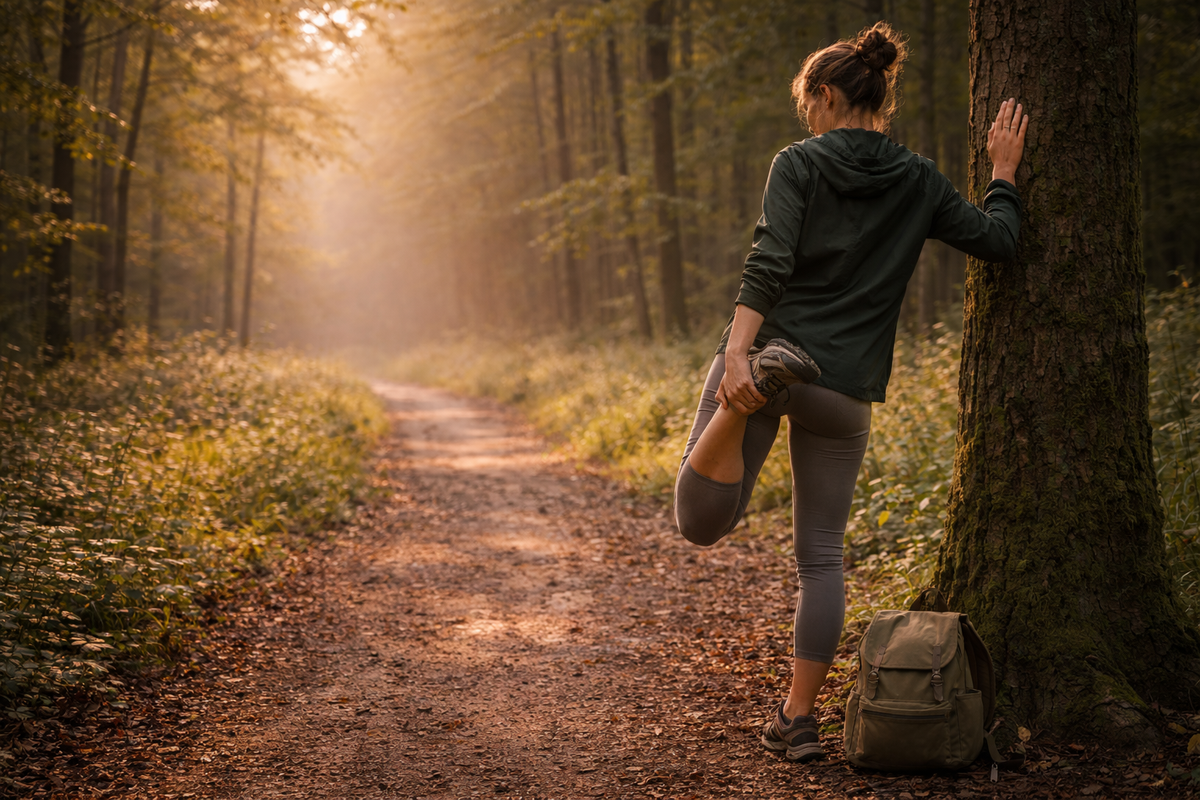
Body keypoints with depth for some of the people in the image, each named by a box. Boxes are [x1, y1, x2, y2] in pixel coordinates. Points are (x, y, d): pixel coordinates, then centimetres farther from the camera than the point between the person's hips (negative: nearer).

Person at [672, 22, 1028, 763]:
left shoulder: (799, 164, -1)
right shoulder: (918, 182, 6)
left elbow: (769, 265, -15)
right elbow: (999, 241, 11)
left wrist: (736, 352, -24)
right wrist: (1004, 171, 24)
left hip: (765, 350, -2)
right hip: (843, 388, 3)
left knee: (701, 524, -2)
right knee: (821, 554, 13)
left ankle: (747, 391, -28)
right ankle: (799, 719, 14)